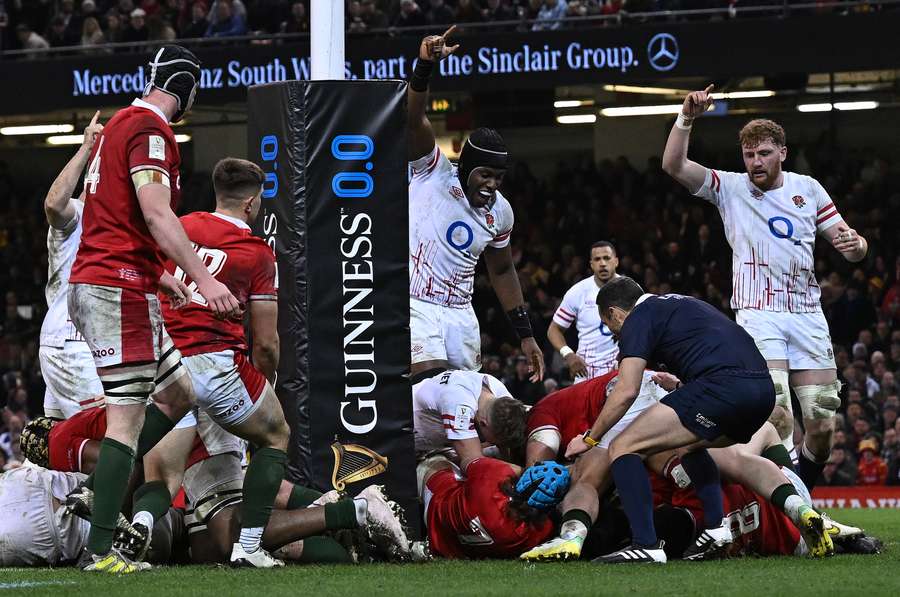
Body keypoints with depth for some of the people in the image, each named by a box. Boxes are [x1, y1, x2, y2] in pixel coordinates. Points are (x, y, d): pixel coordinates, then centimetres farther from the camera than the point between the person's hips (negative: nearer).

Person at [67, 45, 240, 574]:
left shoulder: (123, 124, 20)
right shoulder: (150, 129, -10)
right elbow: (156, 215, -21)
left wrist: (158, 276, 35)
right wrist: (202, 278, -25)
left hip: (94, 285, 10)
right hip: (120, 289, -10)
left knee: (177, 393, 16)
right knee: (127, 417, -11)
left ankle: (104, 489, 9)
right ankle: (100, 549, -13)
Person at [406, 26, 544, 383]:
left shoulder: (499, 212, 8)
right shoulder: (432, 172, -6)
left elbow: (502, 272, 21)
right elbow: (413, 118, -22)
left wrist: (525, 334, 18)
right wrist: (425, 65, -38)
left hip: (459, 314, 6)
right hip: (414, 308, -6)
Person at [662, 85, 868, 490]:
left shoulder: (808, 188, 11)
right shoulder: (729, 187, 6)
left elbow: (852, 249, 13)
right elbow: (674, 166, -8)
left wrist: (854, 243, -11)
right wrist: (687, 118, -21)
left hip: (807, 314, 3)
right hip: (758, 315, -3)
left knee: (822, 425, -1)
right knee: (777, 417, -21)